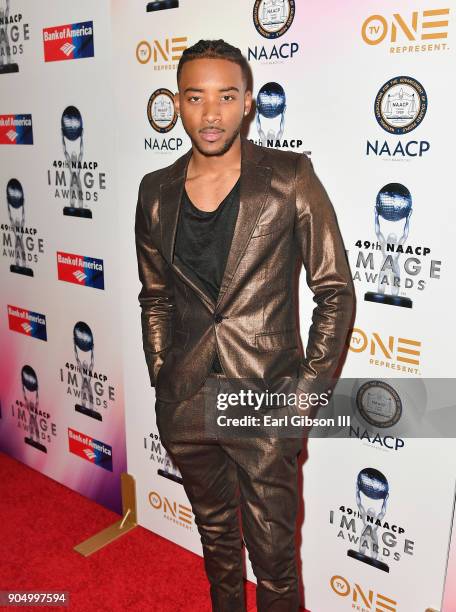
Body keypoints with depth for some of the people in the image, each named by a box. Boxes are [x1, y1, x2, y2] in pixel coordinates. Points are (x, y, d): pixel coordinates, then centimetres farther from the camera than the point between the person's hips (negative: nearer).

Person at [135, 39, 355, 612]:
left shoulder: (290, 178, -9)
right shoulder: (156, 191, 2)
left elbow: (335, 291, -6)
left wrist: (308, 391, -9)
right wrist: (161, 382, 6)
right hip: (184, 407, 4)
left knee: (274, 555, 11)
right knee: (216, 538, 25)